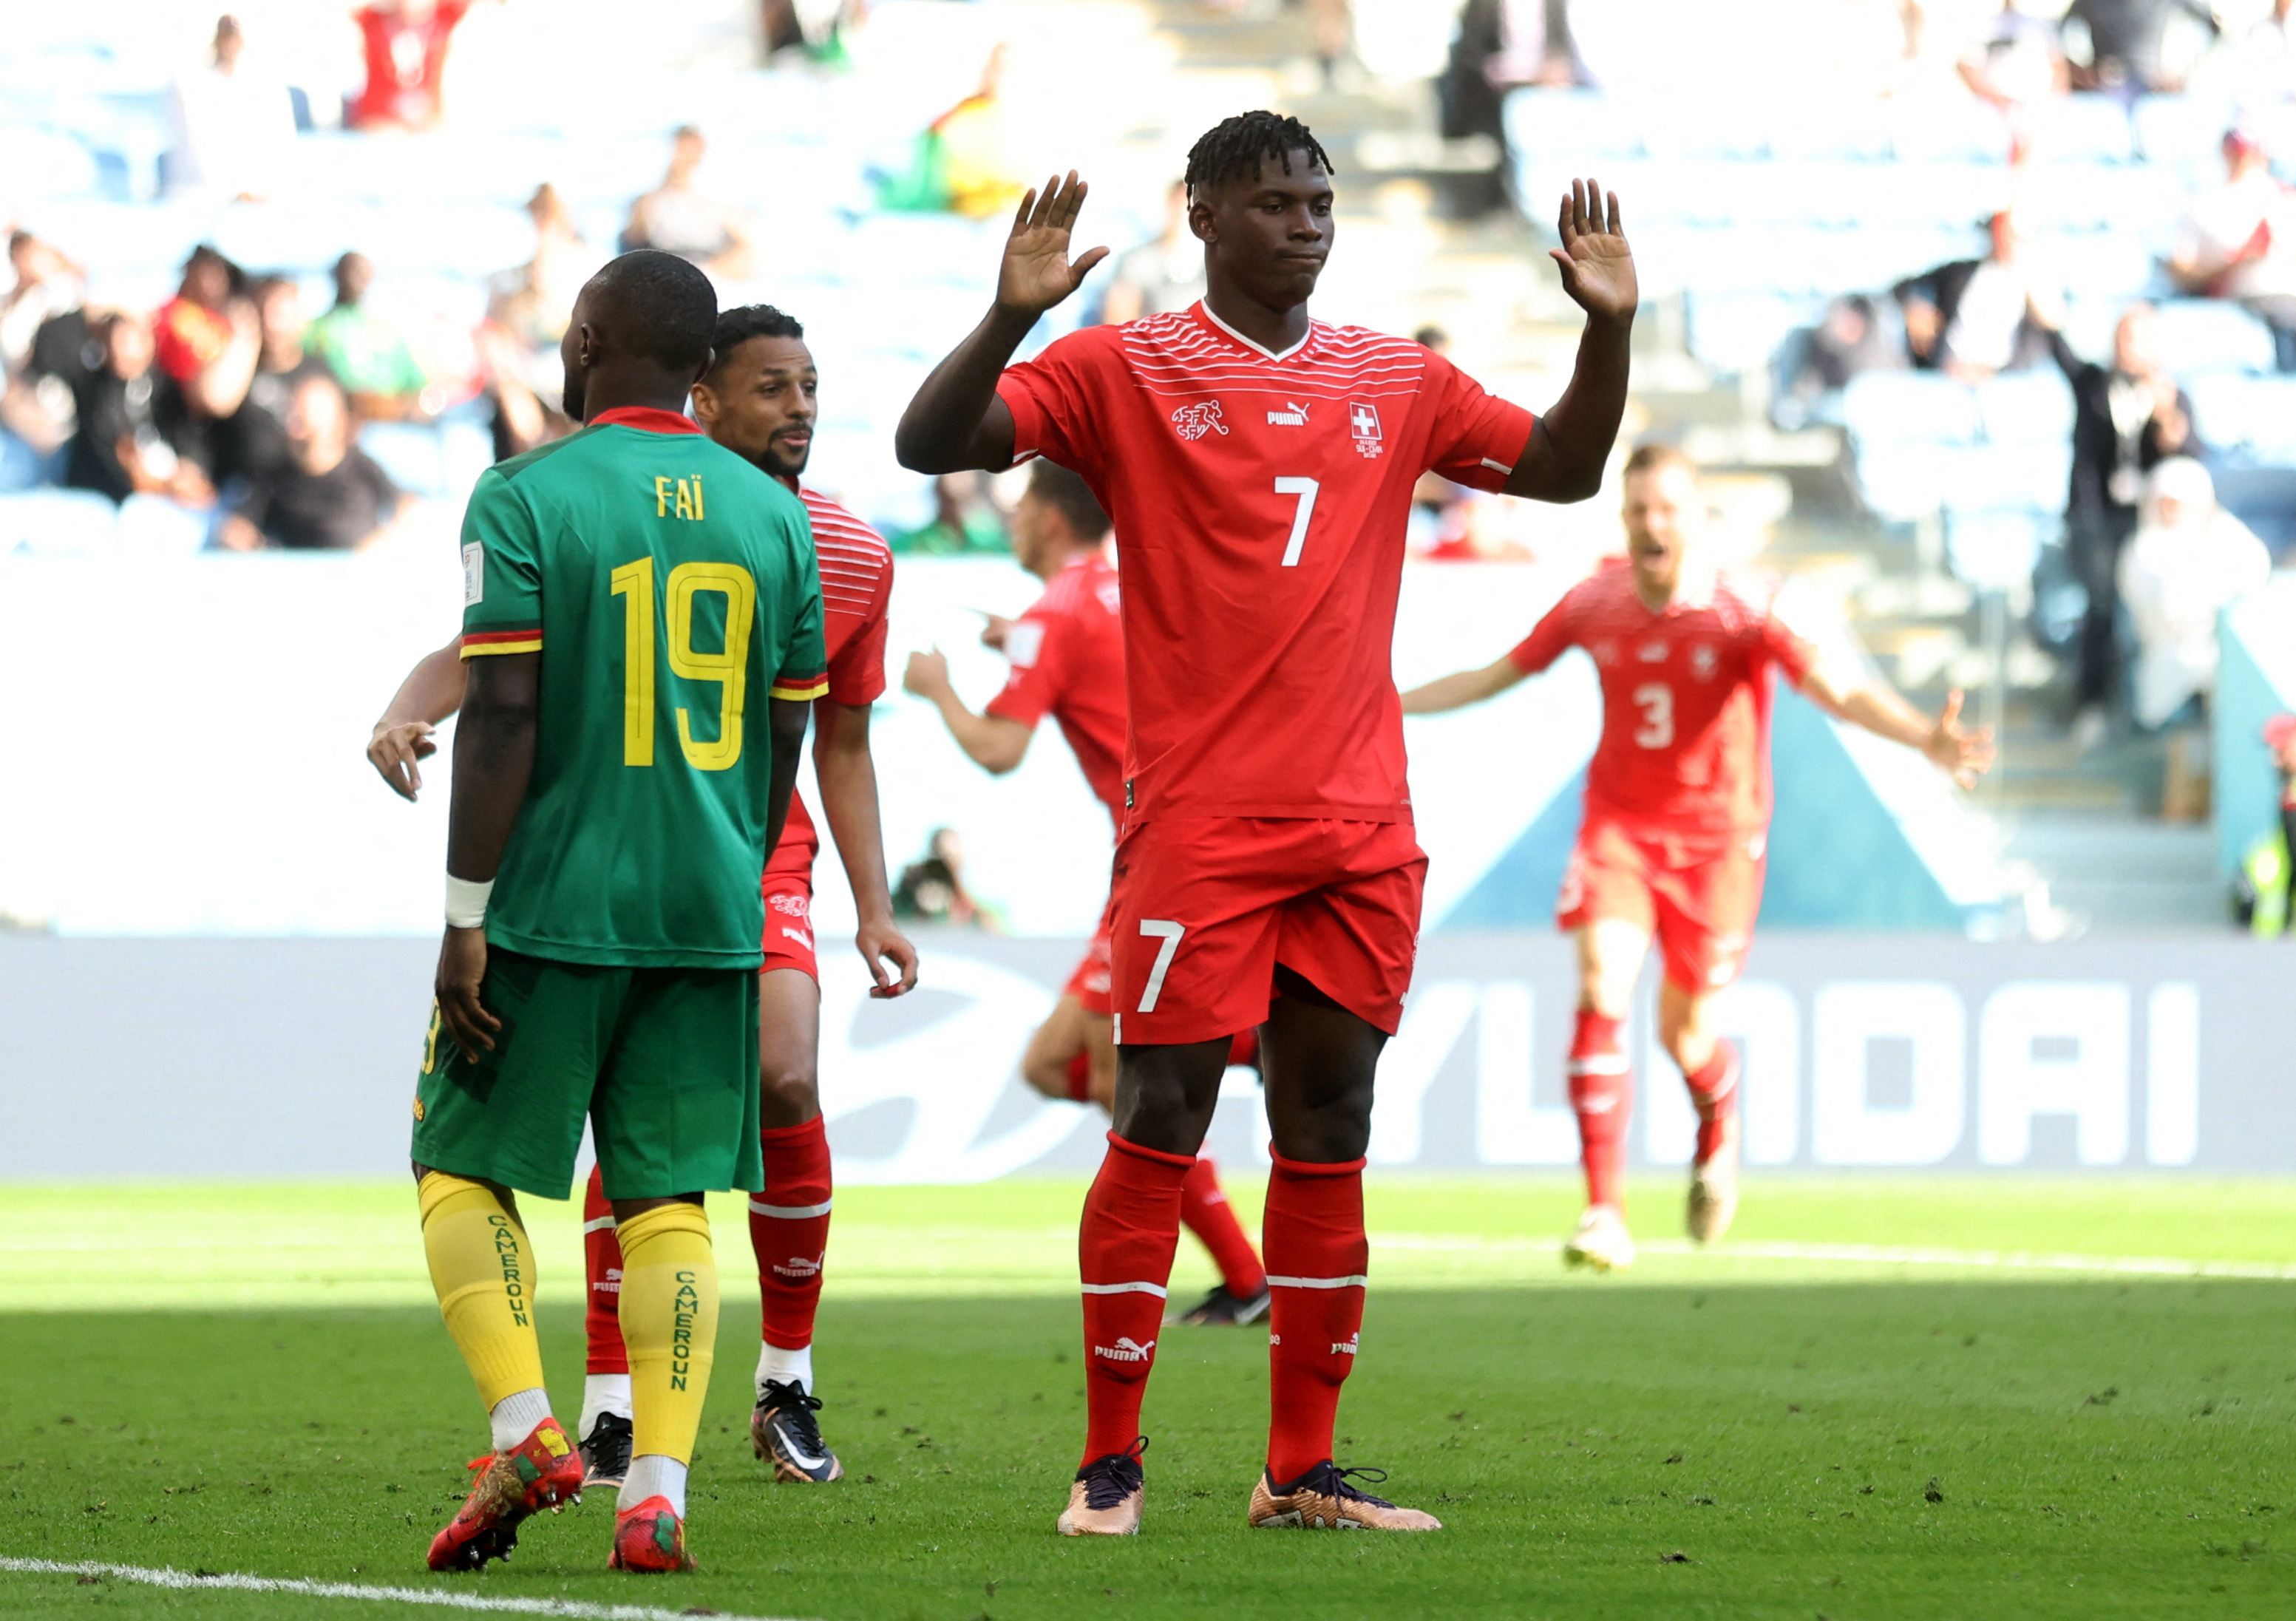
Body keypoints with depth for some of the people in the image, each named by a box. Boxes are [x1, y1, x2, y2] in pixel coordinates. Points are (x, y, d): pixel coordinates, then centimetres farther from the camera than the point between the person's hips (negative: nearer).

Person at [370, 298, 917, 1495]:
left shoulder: (852, 556, 5)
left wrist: (873, 906, 10)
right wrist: (407, 714, -30)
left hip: (761, 858, 2)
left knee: (784, 1083, -17)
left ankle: (787, 1388, -1)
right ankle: (610, 1410, 0)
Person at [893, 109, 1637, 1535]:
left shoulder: (1394, 382, 14)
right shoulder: (1126, 372, 1)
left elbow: (1564, 469, 21)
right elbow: (933, 443, -7)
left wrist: (1609, 331, 6)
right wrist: (1012, 317, -23)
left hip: (1362, 829, 4)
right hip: (1198, 823, -4)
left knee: (1329, 1136, 6)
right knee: (1160, 1126, -5)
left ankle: (1304, 1471, 11)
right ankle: (1111, 1460, 3)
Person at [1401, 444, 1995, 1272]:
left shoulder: (1747, 607, -15)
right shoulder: (1594, 603, -3)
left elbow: (1838, 687, -27)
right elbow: (1497, 674, 12)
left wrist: (1926, 737, -45)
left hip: (1715, 839, -2)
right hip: (1617, 825, 2)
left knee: (1686, 1035, 4)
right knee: (1601, 993, -19)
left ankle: (1718, 1137, 43)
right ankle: (1603, 1214, -19)